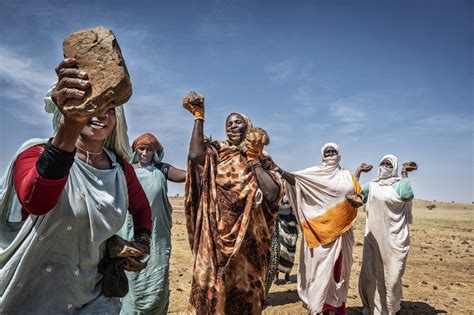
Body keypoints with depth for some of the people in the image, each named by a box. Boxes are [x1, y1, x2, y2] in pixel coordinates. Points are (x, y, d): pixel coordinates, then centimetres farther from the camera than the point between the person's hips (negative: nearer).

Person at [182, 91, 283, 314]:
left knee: (244, 286, 12)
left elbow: (273, 193, -10)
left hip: (247, 235, 1)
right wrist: (199, 117, -14)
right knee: (211, 283, 6)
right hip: (216, 233, 0)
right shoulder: (216, 151, 4)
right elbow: (196, 155, -21)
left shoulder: (261, 159, 5)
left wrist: (253, 160, -8)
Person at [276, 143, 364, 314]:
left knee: (337, 266, 9)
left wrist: (356, 201, -9)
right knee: (320, 264, 0)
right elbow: (295, 179, -16)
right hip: (319, 228, -3)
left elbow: (360, 197, 15)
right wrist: (279, 170, -34)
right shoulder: (314, 173, 0)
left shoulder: (347, 176, 11)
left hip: (340, 230, 3)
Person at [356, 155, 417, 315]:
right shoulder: (372, 185, 10)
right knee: (370, 274, 13)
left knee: (391, 275, 7)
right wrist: (358, 171, 9)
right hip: (373, 238, 5)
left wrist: (405, 173, -17)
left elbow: (407, 196, -25)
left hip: (393, 238, -4)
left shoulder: (399, 184, -5)